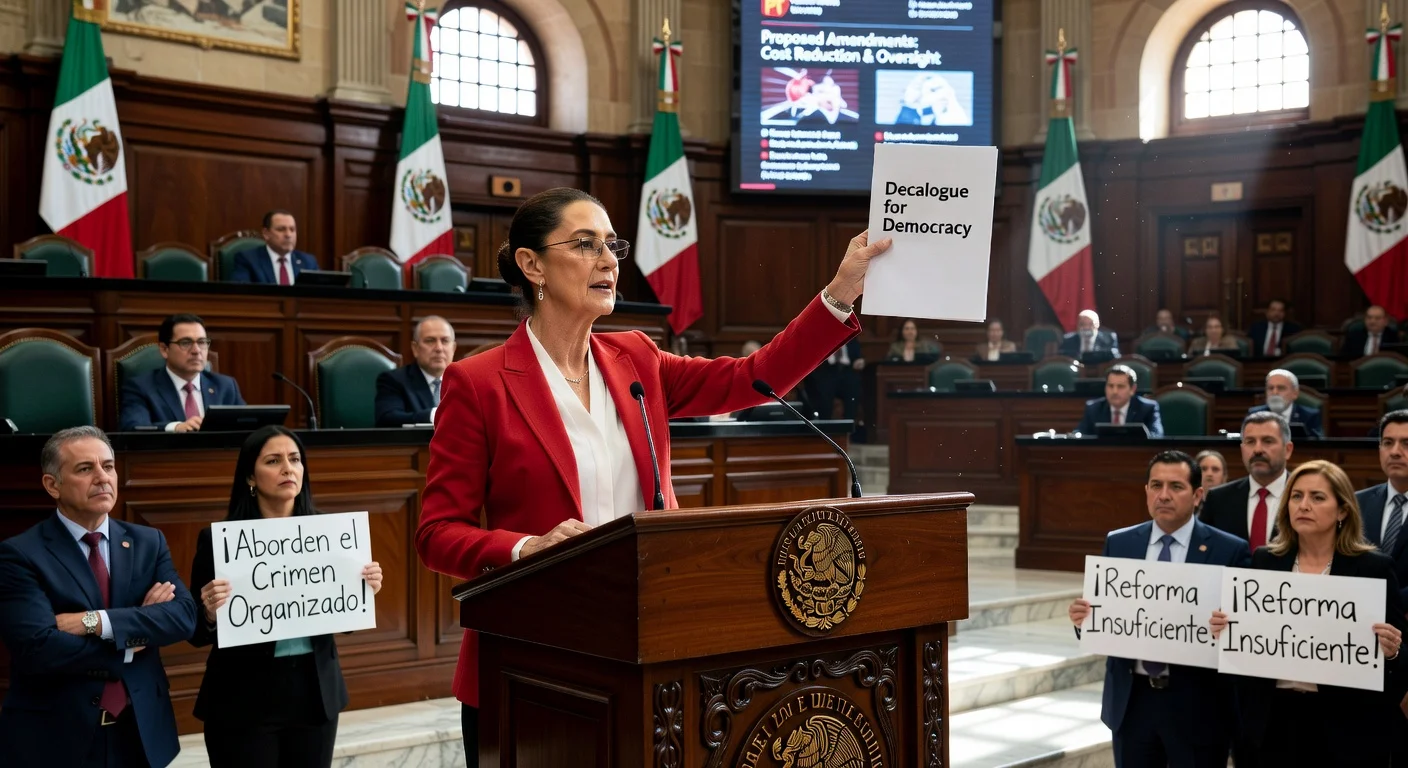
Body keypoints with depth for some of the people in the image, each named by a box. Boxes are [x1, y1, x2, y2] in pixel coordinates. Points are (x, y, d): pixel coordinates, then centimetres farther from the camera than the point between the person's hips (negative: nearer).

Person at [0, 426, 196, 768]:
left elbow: (184, 615, -9)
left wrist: (97, 622, -20)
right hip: (55, 738, -4)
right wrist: (136, 632, -12)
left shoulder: (148, 542, 4)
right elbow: (38, 649, -20)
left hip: (141, 731, 4)